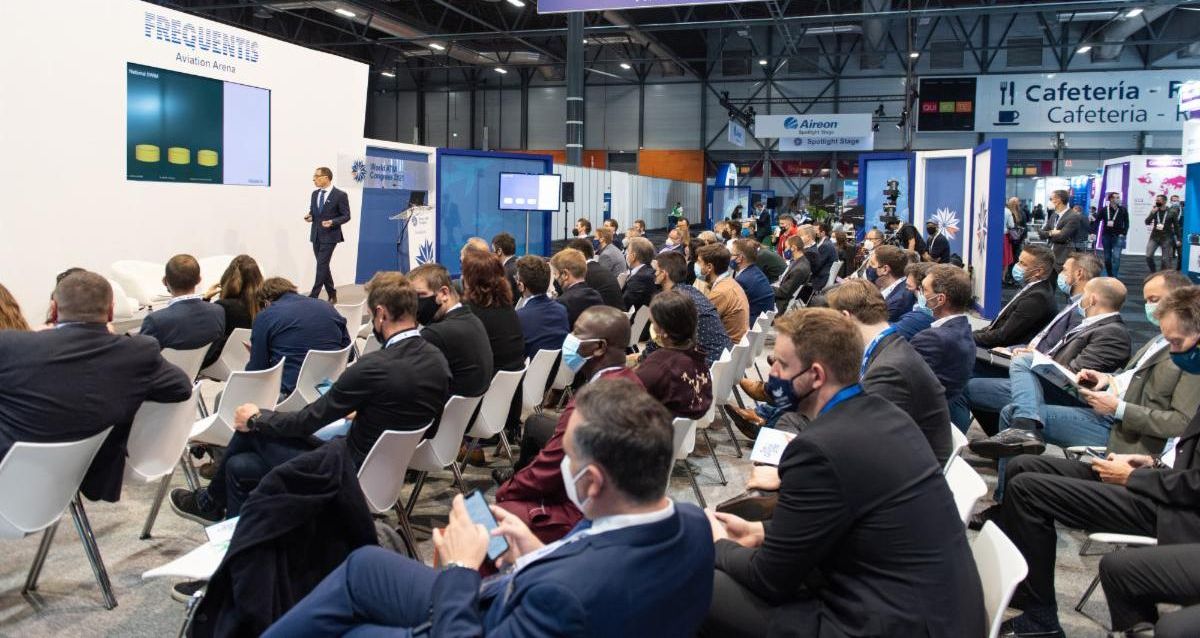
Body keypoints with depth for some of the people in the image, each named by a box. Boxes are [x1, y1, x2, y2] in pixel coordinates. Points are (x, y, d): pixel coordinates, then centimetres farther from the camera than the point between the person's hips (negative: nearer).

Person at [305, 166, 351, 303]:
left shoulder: (340, 195, -8)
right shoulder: (315, 194, 12)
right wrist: (309, 216, -2)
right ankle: (332, 295, 20)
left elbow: (346, 216, -7)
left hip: (329, 236, -7)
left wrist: (332, 222, -22)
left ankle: (313, 296, -11)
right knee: (323, 266, 10)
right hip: (316, 235, 7)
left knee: (322, 265, -11)